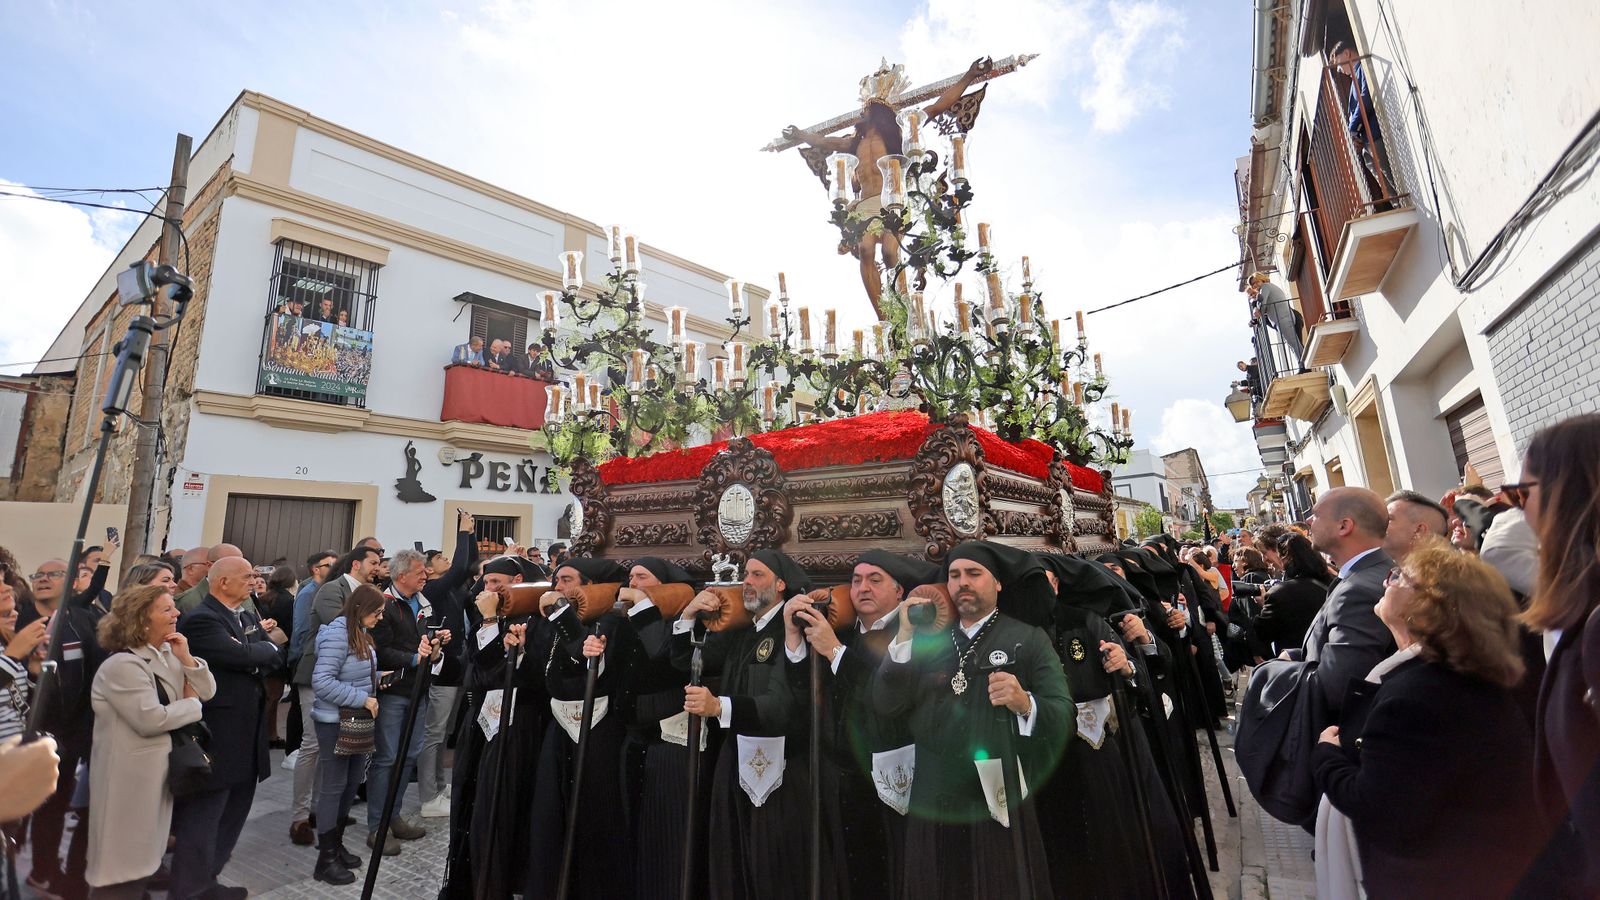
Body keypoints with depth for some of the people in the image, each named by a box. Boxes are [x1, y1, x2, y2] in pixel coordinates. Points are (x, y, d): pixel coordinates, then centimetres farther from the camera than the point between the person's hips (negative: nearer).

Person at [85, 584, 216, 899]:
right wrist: (191, 703, -10)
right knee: (123, 857, 5)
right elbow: (152, 719, -27)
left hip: (160, 769, 8)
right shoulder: (122, 665, -22)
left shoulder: (168, 655, 4)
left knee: (142, 853, 22)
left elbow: (208, 692, 2)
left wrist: (187, 659, -11)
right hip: (130, 776, -8)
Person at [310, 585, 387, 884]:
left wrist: (375, 677, 1)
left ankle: (336, 845, 30)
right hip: (335, 722, -8)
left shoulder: (360, 632, 6)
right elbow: (322, 683, -25)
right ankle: (326, 859, 18)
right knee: (333, 787, 4)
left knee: (351, 784, 15)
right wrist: (363, 699, -22)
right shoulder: (337, 634, -21)